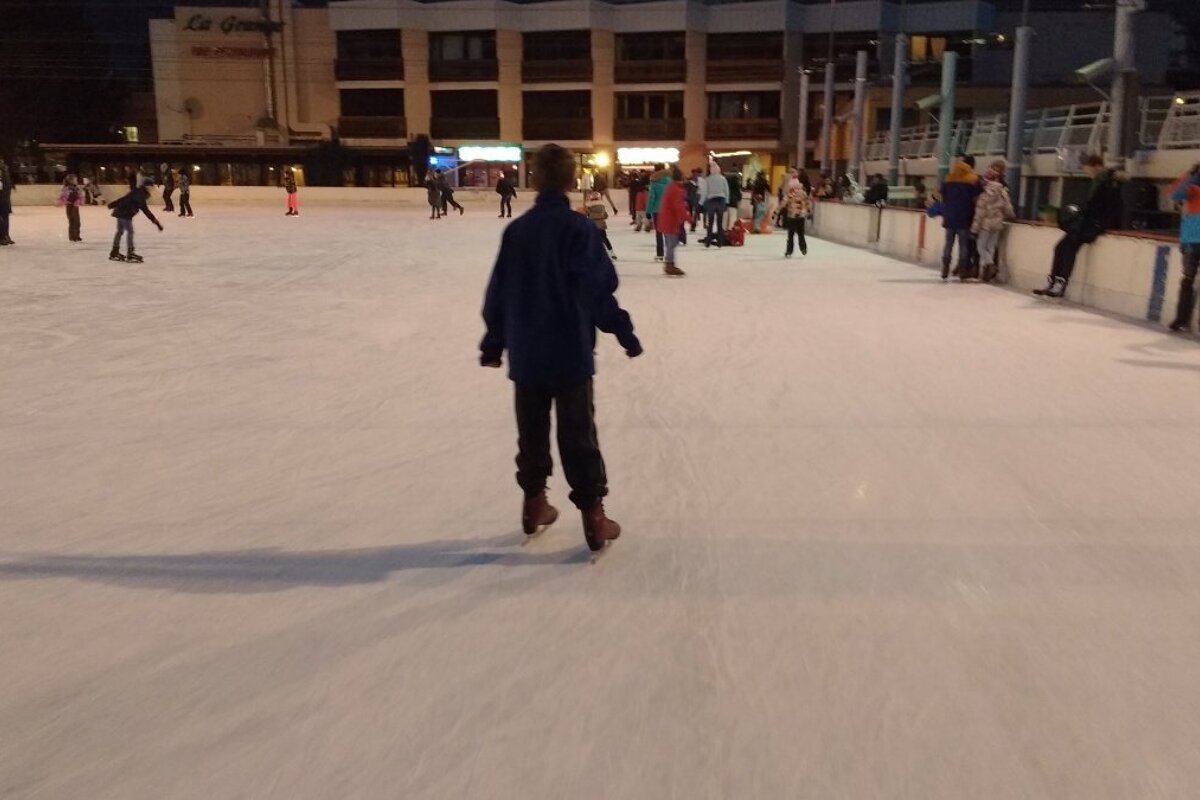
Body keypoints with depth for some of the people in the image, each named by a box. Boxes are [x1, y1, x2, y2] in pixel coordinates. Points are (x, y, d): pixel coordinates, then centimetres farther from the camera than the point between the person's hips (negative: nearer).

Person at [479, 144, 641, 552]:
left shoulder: (516, 230, 1)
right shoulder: (578, 228, -11)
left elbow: (498, 292, 4)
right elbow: (598, 290, -13)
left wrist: (494, 342, 14)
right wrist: (624, 332, -3)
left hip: (526, 354, 4)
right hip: (570, 352, -4)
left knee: (531, 431, 17)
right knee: (578, 435, 3)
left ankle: (533, 503, 29)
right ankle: (593, 515, 6)